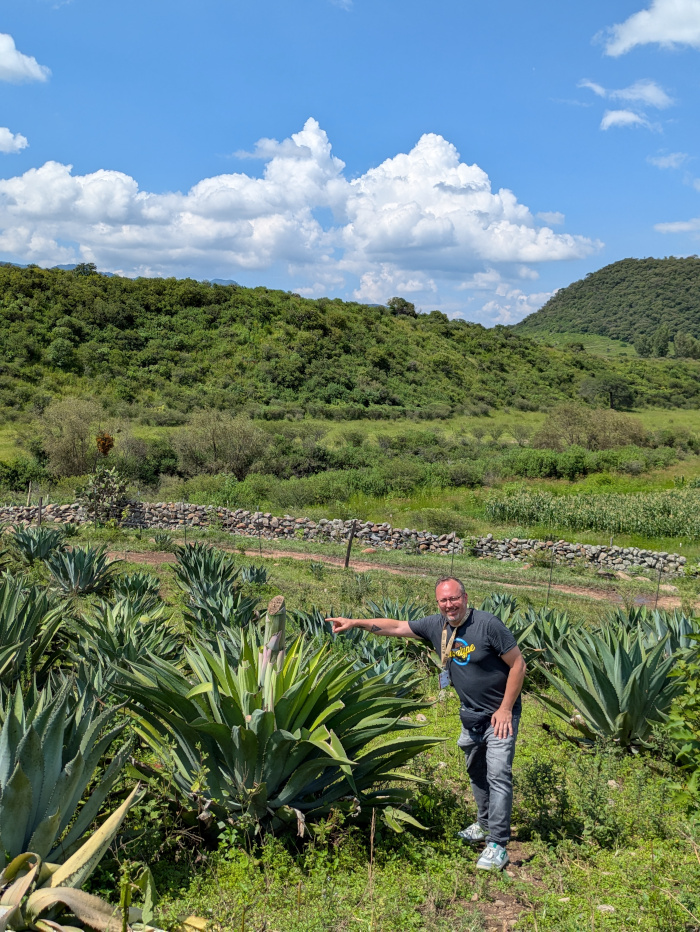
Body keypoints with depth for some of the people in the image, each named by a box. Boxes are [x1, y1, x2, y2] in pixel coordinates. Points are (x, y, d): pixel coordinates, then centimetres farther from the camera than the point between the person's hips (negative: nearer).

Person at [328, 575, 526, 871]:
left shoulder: (488, 625, -23)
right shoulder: (436, 625, -4)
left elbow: (517, 665, -18)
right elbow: (396, 627, 4)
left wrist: (505, 709, -17)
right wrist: (355, 622, -2)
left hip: (500, 715, -6)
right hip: (471, 714, 7)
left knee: (498, 775, -8)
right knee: (476, 772, 18)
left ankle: (497, 845, -2)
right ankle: (484, 825, 36)